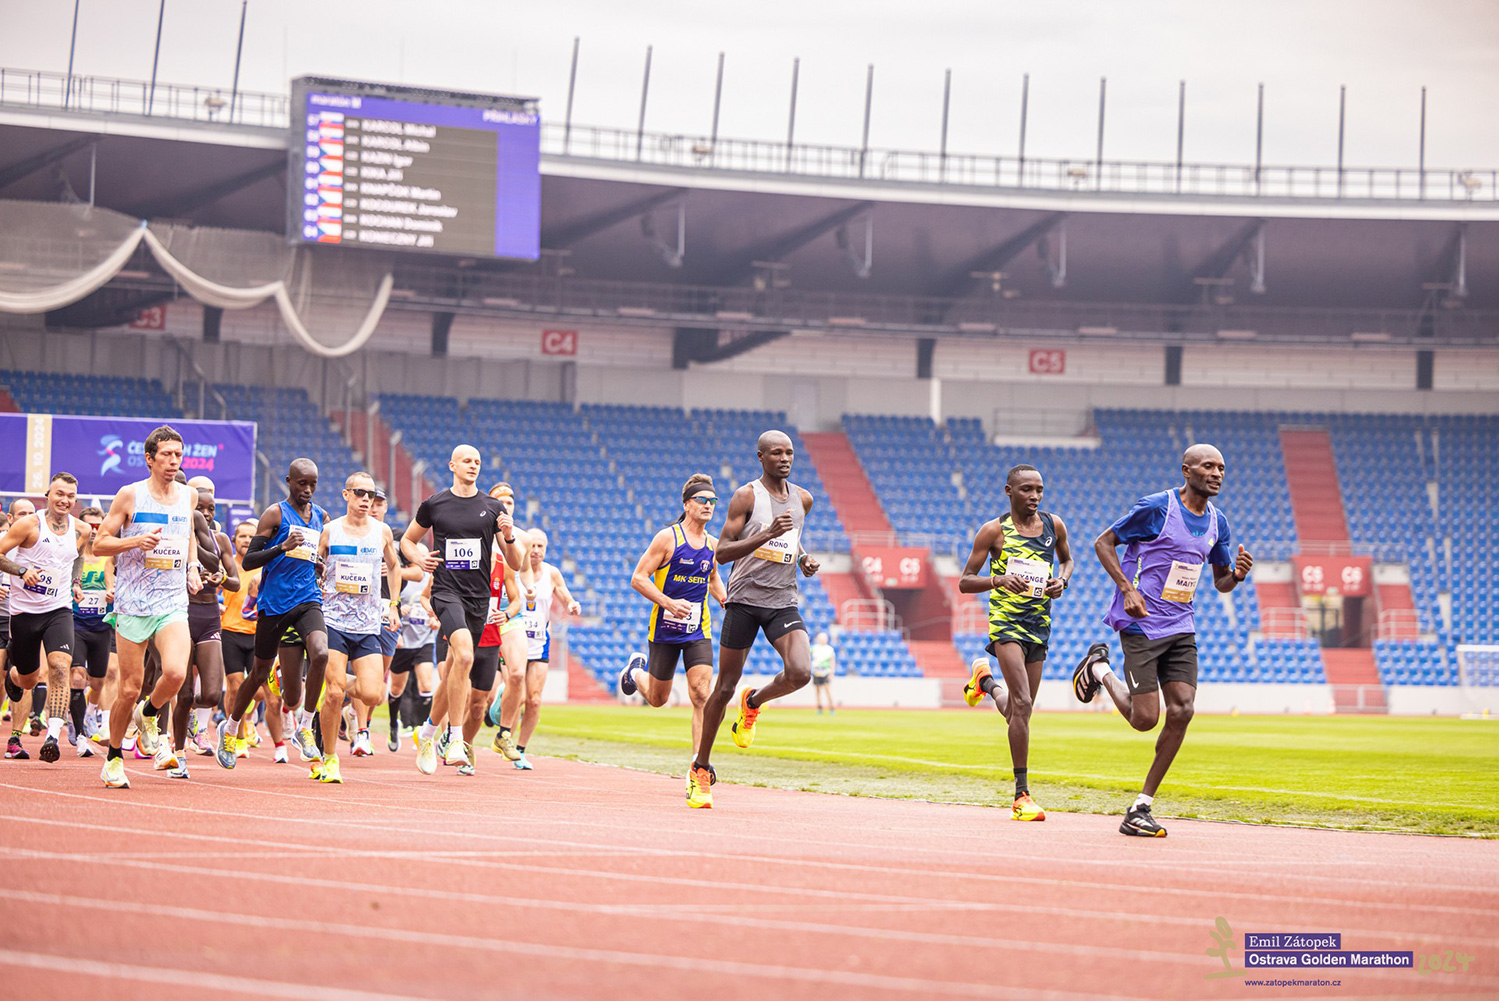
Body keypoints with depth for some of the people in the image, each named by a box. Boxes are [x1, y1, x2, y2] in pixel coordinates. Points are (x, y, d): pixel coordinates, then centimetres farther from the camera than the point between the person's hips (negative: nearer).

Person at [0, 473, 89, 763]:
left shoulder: (81, 531, 5)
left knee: (60, 666, -22)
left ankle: (53, 736, -27)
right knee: (29, 679, 11)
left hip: (59, 611, 2)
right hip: (24, 611, -2)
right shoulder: (29, 525, -8)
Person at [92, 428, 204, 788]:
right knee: (130, 688, 0)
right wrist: (136, 541, -17)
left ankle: (149, 714, 13)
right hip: (132, 605, -2)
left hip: (173, 605, 3)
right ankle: (114, 759, 20)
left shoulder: (189, 495, 9)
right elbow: (99, 543, -1)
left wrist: (193, 566, 11)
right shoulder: (129, 496, -3)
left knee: (175, 674, -21)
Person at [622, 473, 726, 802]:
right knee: (657, 699, 12)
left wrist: (726, 600, 7)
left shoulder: (713, 545, 7)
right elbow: (638, 578, -11)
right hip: (664, 629, -3)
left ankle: (698, 770, -13)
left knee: (701, 695, -13)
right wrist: (668, 603, -23)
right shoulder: (667, 538, -10)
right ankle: (637, 669, 48)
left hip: (698, 631, 3)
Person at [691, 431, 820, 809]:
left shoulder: (802, 499, 9)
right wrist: (767, 535, -25)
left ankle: (754, 702, 14)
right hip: (745, 598, -4)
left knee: (800, 672, -20)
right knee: (725, 685, 2)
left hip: (783, 601, 4)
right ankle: (701, 767, 17)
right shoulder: (746, 497, -7)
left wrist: (804, 559, 8)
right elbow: (722, 552, -13)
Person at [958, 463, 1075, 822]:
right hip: (1006, 621, -5)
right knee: (1022, 704, -19)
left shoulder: (1054, 525, 5)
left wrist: (1062, 580, 1)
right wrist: (999, 580, -23)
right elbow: (964, 582, -3)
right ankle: (1022, 795, -16)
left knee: (1018, 712, 12)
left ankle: (987, 681, 46)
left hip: (1040, 624, 5)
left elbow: (1066, 558, 25)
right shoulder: (994, 530, -6)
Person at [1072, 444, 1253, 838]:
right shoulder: (1157, 507, -11)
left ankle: (1141, 807, 2)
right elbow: (1103, 543, -6)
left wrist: (1237, 575, -6)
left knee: (1181, 710, -8)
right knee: (1145, 719, -9)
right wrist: (1128, 589, -18)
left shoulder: (1217, 523, 9)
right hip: (1142, 625, -6)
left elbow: (1221, 583, 18)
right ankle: (1100, 669, 23)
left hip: (1182, 628, 6)